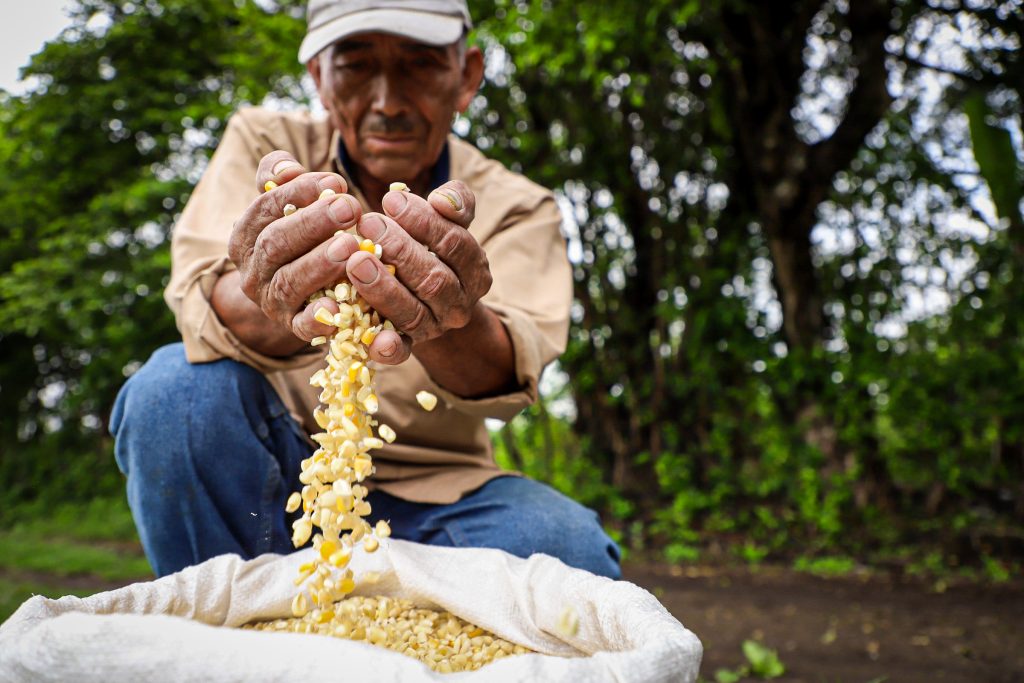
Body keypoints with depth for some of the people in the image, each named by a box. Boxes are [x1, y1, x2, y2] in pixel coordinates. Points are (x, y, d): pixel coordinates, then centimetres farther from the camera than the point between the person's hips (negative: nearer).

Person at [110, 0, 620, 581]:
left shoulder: (518, 208, -4)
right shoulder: (263, 141, -2)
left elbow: (512, 373, -24)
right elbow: (202, 299, -21)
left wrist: (451, 328, -48)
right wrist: (276, 314, -45)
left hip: (436, 491, 0)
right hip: (274, 477, 1)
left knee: (569, 546, -27)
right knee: (178, 386, -27)